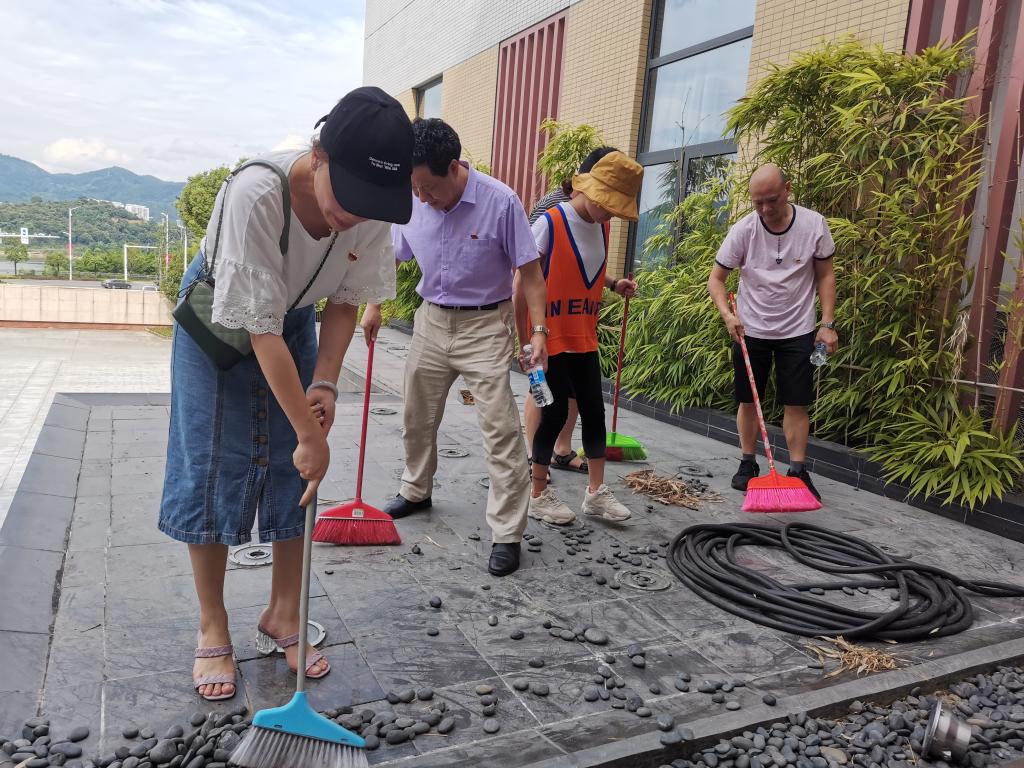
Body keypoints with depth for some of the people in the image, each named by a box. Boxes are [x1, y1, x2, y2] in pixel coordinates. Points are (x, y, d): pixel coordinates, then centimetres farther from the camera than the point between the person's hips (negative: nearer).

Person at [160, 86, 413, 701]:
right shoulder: (255, 193, -38)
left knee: (294, 471, 3)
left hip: (295, 319, 4)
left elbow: (346, 301, -8)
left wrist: (325, 384, -21)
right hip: (219, 321, -4)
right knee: (211, 470, -3)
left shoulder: (374, 210, -24)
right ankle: (213, 629, 14)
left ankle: (283, 615, 19)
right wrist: (311, 432, -33)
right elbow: (262, 328, -35)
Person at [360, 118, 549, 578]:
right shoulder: (412, 203, -5)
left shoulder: (500, 202, -18)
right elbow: (393, 256, 13)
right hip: (432, 320, 5)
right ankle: (416, 491, 42)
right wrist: (374, 306, 10)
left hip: (485, 325, -5)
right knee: (417, 417, 17)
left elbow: (530, 270, -13)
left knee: (500, 428, -8)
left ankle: (507, 534, 0)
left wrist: (539, 329, -19)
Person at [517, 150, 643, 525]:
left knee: (594, 410, 8)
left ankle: (596, 491, 21)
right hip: (551, 339, -7)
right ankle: (539, 495, 14)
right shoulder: (550, 223, -15)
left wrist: (615, 284, 5)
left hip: (584, 338, 7)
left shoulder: (601, 227, 6)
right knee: (554, 413, -2)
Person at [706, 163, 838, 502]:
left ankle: (798, 471, 11)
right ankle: (748, 464, 22)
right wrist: (727, 314, -20)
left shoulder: (814, 224, -9)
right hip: (750, 330, 0)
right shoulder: (743, 229, -11)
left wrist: (828, 324, -5)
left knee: (797, 403, 1)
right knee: (748, 400, 7)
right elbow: (716, 278, -4)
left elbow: (826, 276, 1)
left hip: (798, 331, 0)